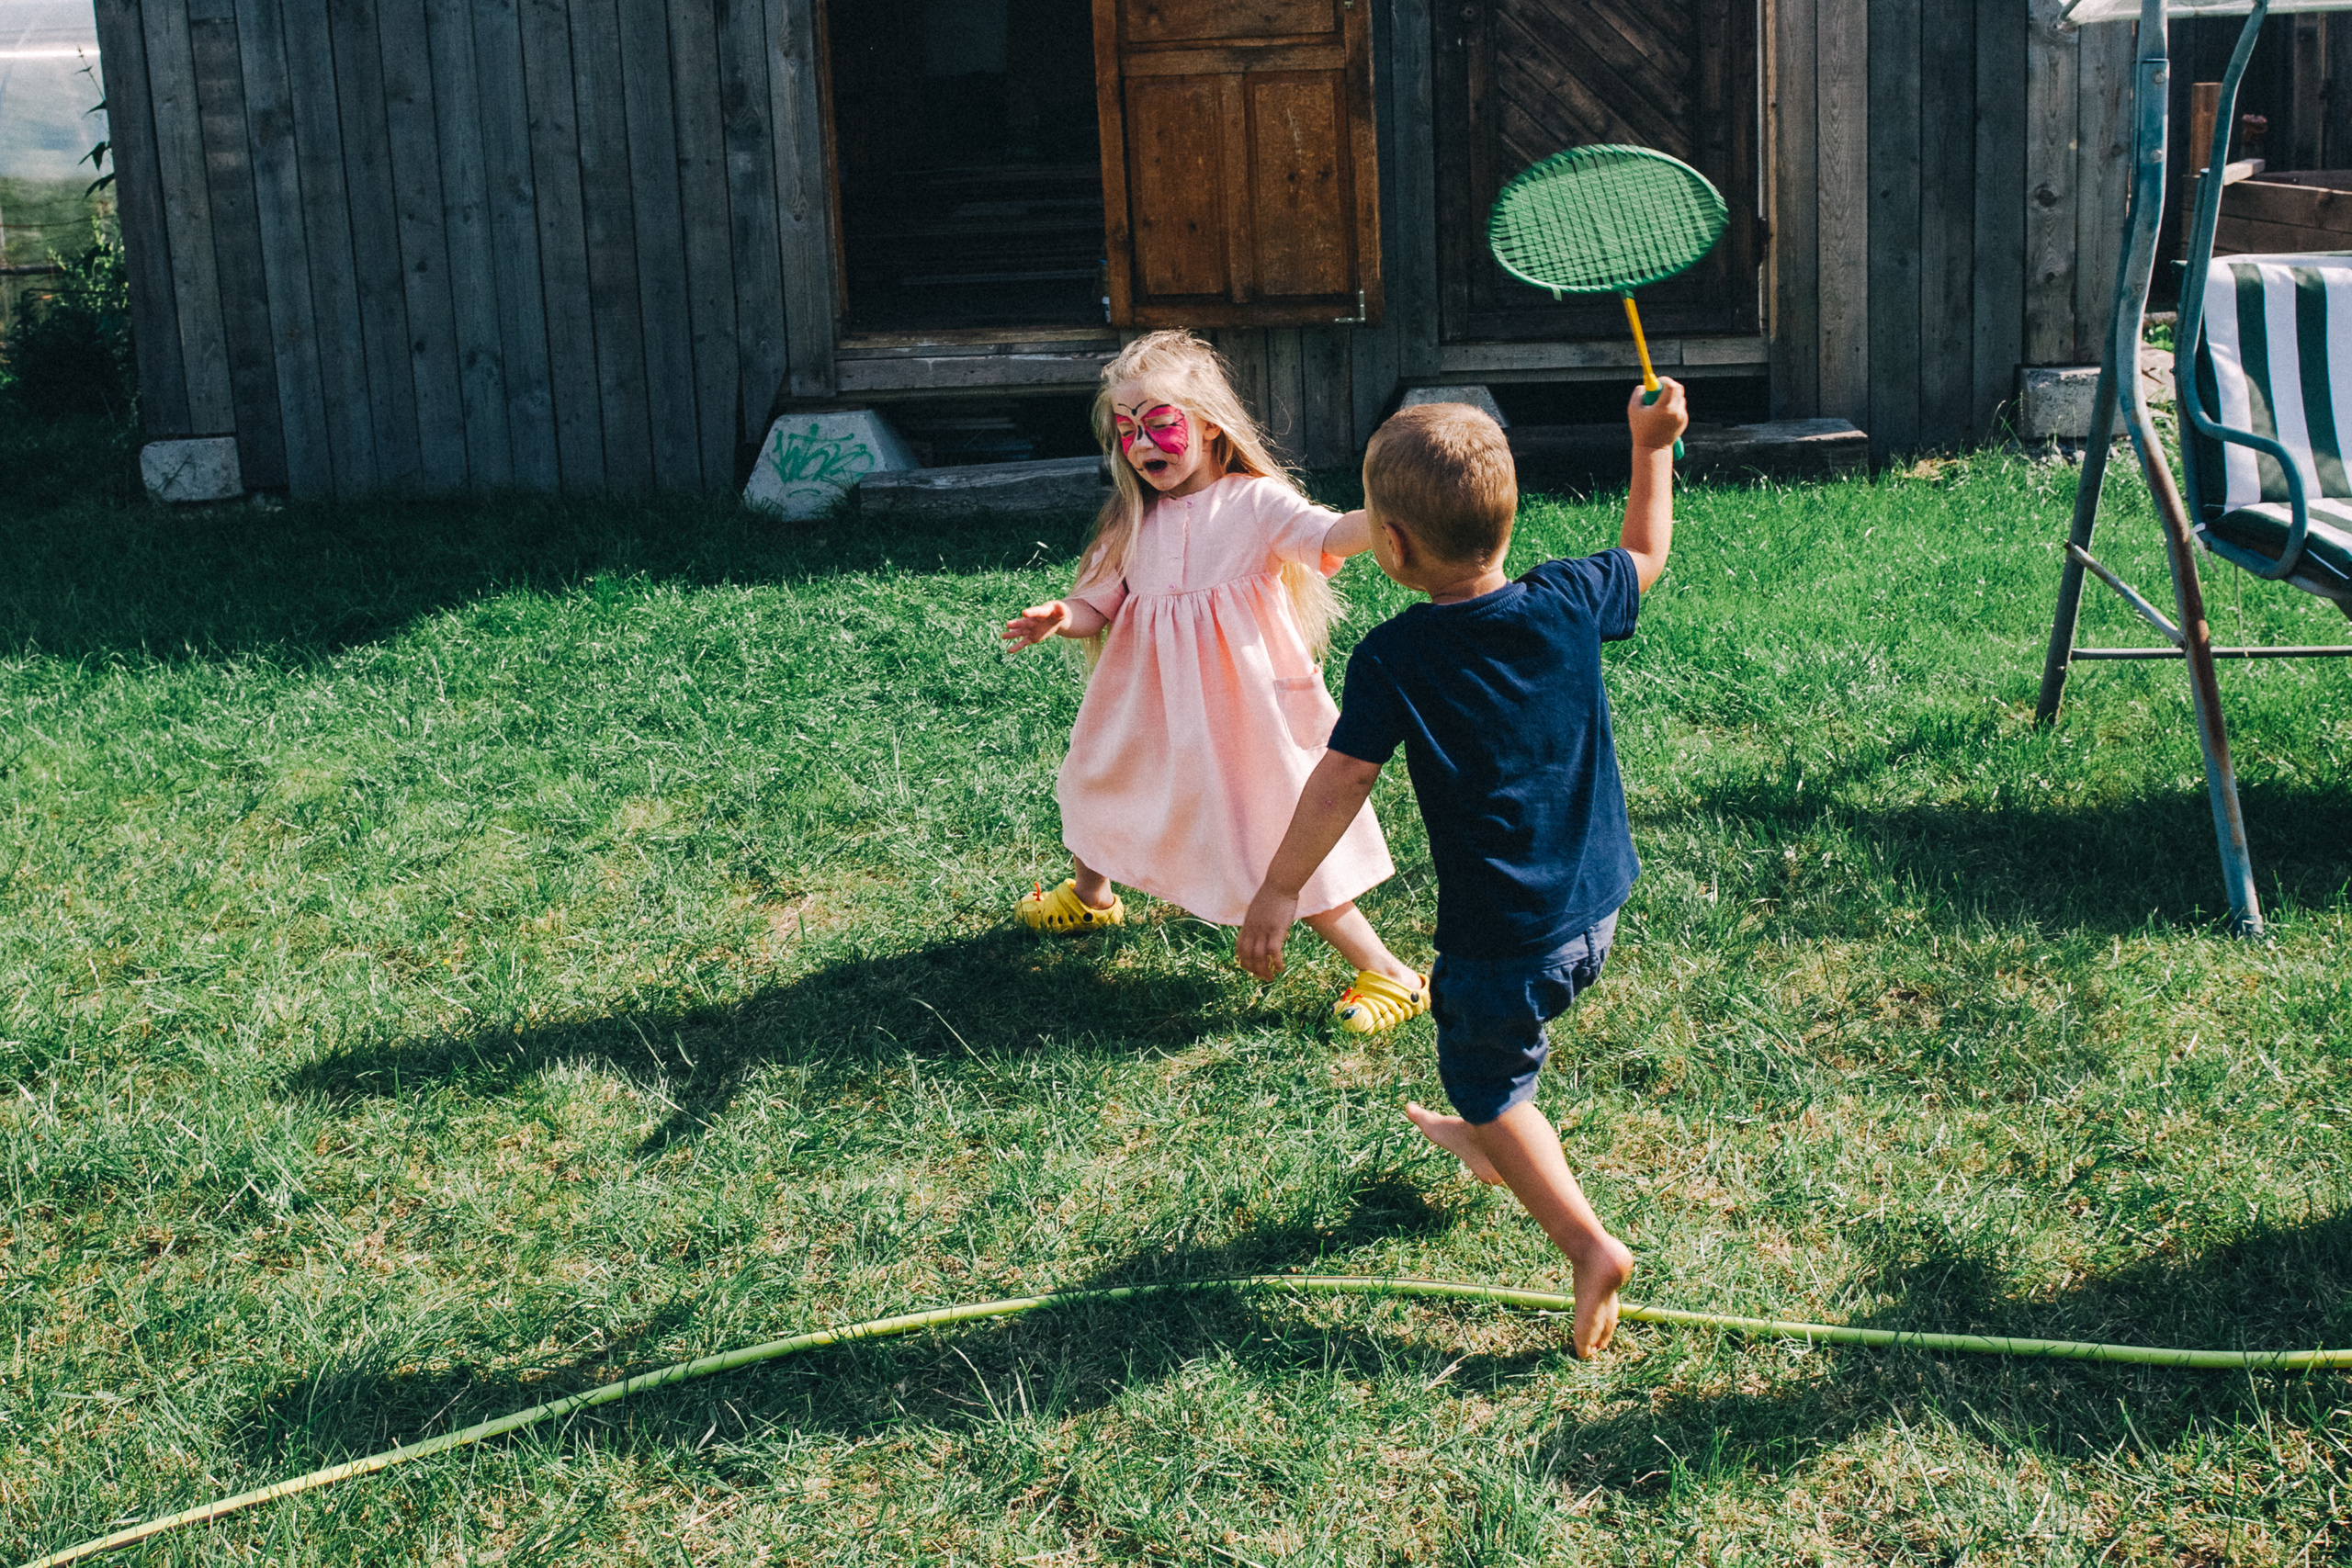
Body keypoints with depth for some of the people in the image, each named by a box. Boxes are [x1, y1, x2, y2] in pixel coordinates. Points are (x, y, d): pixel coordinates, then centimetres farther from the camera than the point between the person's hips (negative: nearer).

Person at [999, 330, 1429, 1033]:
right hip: (1155, 711, 7)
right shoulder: (1132, 521, 4)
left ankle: (1388, 975, 1)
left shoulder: (1253, 503, -13)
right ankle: (1090, 897, 62)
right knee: (1102, 789, 28)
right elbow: (1100, 602, 5)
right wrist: (1059, 617, -18)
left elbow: (1330, 535, -28)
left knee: (1287, 848, -9)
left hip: (1238, 707, -7)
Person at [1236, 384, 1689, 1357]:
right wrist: (1654, 446, 21)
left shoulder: (1393, 660, -21)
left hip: (1502, 941, -6)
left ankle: (1588, 1246, 5)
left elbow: (1341, 780, -17)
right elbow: (1647, 555, 11)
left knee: (1487, 1085, 15)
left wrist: (1279, 891, -6)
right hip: (1596, 912, 6)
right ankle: (1487, 1140, 56)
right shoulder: (1567, 605, -9)